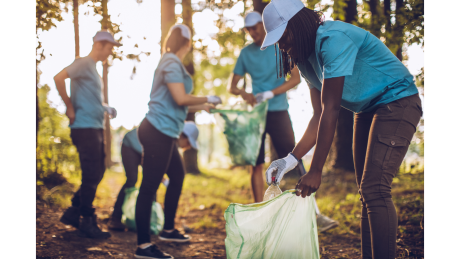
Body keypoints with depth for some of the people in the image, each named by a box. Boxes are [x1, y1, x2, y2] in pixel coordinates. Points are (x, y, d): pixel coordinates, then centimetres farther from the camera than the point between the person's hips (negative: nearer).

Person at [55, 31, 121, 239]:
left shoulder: (93, 68, 19)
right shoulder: (83, 63, -9)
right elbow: (59, 78, -23)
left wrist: (106, 108, 11)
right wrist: (70, 108, -19)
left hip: (96, 128, 9)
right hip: (85, 128, -9)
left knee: (96, 174, 13)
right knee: (92, 176, -5)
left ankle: (73, 213, 22)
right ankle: (87, 222, 4)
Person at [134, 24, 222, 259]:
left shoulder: (171, 62, 19)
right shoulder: (172, 62, -11)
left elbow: (176, 103, 22)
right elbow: (181, 99, -19)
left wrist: (203, 107, 31)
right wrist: (208, 99, -4)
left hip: (163, 134, 11)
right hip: (158, 132, -11)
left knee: (177, 176, 21)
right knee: (149, 186, -9)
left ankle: (168, 230, 32)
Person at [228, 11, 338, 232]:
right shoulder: (246, 53, 8)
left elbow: (296, 78, -5)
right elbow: (232, 86, 10)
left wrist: (270, 94, -16)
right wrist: (243, 94, -13)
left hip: (278, 112, -2)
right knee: (257, 165, 3)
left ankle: (315, 214, -9)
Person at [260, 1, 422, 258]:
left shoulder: (333, 39, -26)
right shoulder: (306, 58, 3)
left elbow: (331, 110, -29)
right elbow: (319, 116, 1)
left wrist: (316, 171, -27)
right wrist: (292, 159, -8)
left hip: (398, 102, -10)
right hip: (367, 110, 10)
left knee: (375, 189, -20)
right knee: (367, 192, 10)